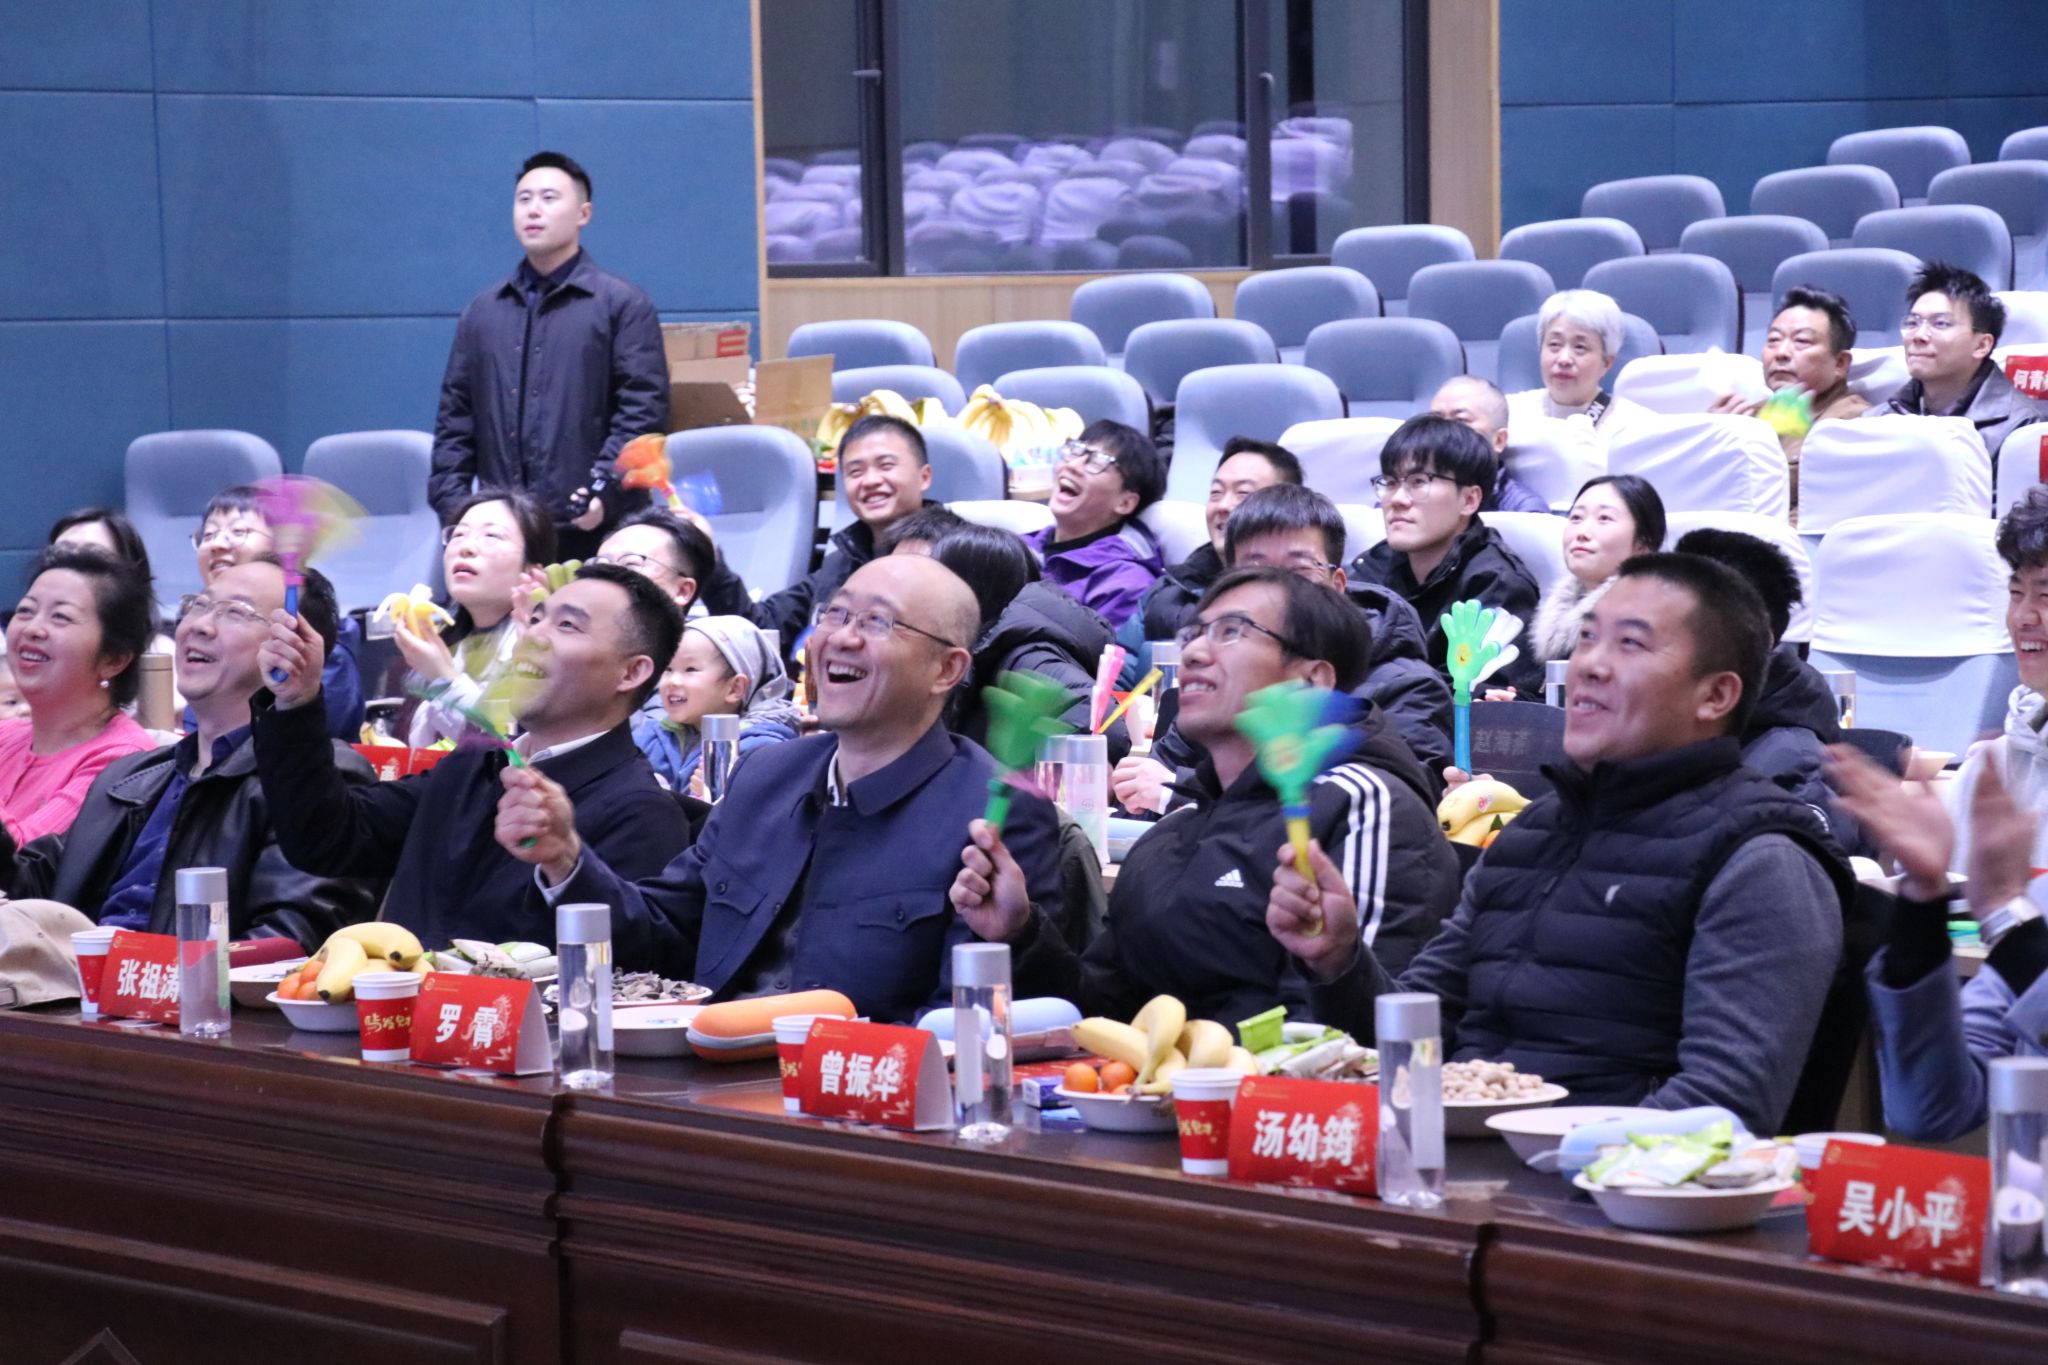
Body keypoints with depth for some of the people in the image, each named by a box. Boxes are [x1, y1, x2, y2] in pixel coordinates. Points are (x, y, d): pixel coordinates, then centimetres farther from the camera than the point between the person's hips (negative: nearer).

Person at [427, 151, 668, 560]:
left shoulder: (622, 304, 3)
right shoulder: (483, 312, 17)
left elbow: (643, 409, -5)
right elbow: (455, 416, 17)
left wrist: (606, 492, -17)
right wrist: (451, 501, 4)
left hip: (595, 531, -4)